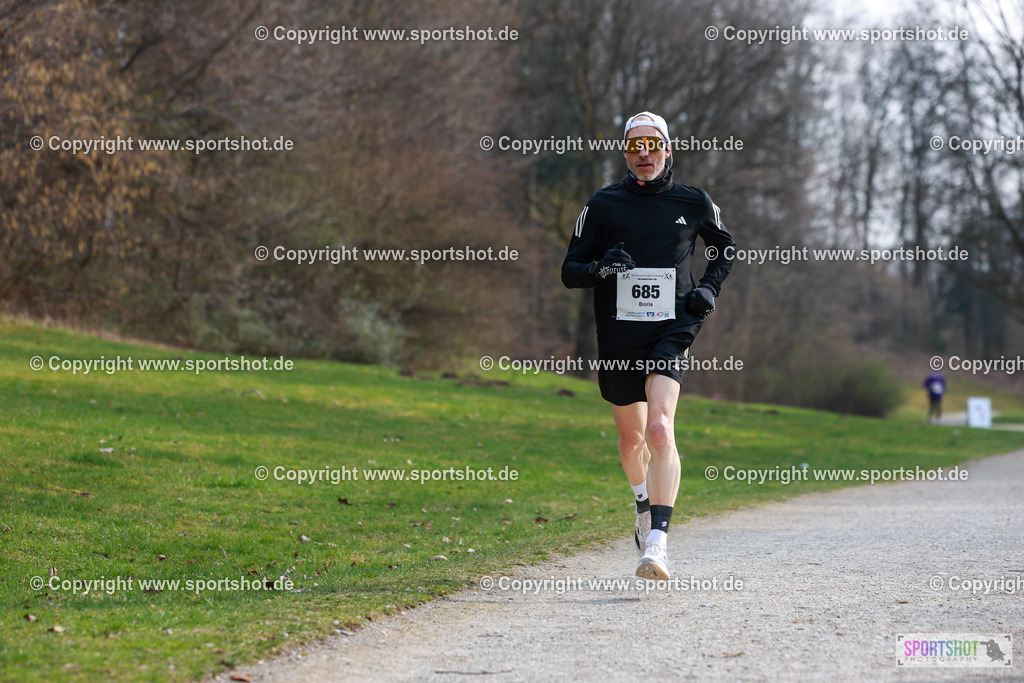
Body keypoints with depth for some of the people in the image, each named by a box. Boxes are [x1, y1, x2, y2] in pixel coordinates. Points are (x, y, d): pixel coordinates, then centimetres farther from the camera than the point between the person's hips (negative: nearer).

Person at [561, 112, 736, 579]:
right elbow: (570, 271, 5)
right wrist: (600, 267, -16)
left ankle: (657, 543, -28)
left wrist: (709, 287, 5)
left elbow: (725, 246, 23)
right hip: (618, 335, 2)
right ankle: (645, 504, 48)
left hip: (672, 331, -2)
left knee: (659, 429, -22)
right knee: (631, 437, 15)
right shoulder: (603, 206, 3)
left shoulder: (693, 203, 4)